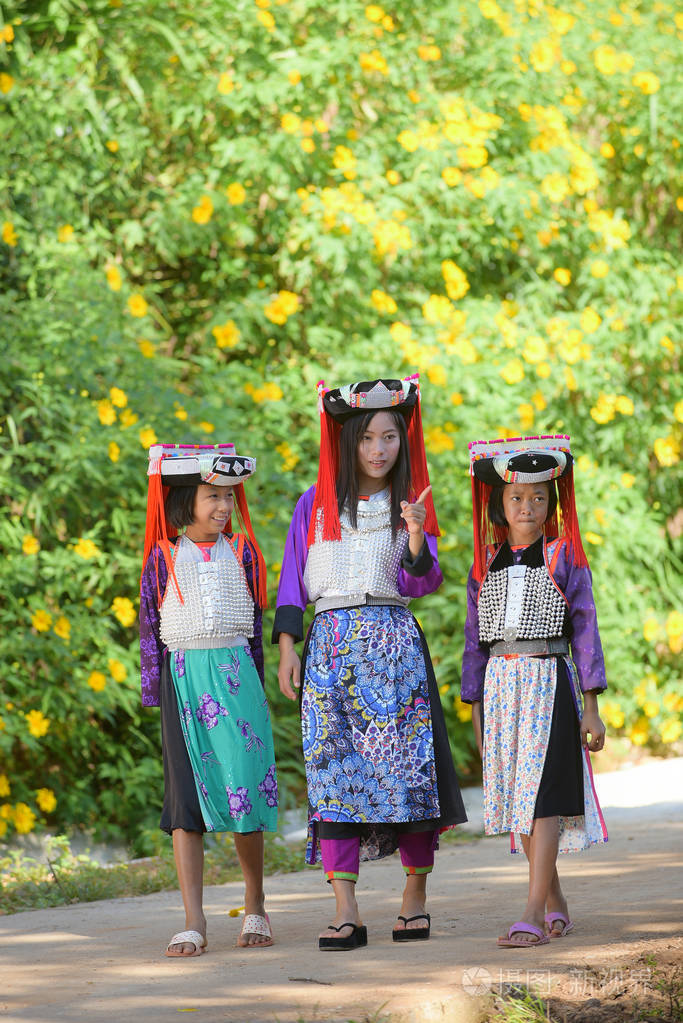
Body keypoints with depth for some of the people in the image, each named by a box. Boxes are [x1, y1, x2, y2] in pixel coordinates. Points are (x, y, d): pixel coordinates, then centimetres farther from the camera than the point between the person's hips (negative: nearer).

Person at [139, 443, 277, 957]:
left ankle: (255, 909, 16)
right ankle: (194, 923, -3)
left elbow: (255, 623, 13)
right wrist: (155, 690, 1)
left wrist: (256, 684, 11)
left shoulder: (242, 553, 9)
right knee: (186, 798, -4)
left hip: (235, 672, 1)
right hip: (183, 675, -1)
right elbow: (150, 627, 6)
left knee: (246, 789, -1)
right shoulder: (164, 558, 4)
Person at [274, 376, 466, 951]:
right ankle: (346, 914, -8)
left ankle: (415, 899, 9)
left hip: (393, 643, 0)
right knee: (335, 772, -7)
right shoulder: (316, 505, 9)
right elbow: (293, 581, 11)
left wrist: (416, 536, -21)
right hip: (330, 643, 1)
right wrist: (287, 646, 2)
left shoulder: (411, 505, 7)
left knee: (405, 763, -4)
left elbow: (421, 583, -4)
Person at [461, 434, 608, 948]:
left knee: (543, 796, -12)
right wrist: (476, 708, 12)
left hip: (549, 680, -4)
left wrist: (591, 708, -4)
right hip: (501, 686, 4)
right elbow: (476, 639, 15)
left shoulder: (565, 558, 0)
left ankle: (534, 914, -15)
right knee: (518, 797, 8)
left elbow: (585, 629, -1)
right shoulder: (485, 565, 11)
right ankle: (555, 903, 22)